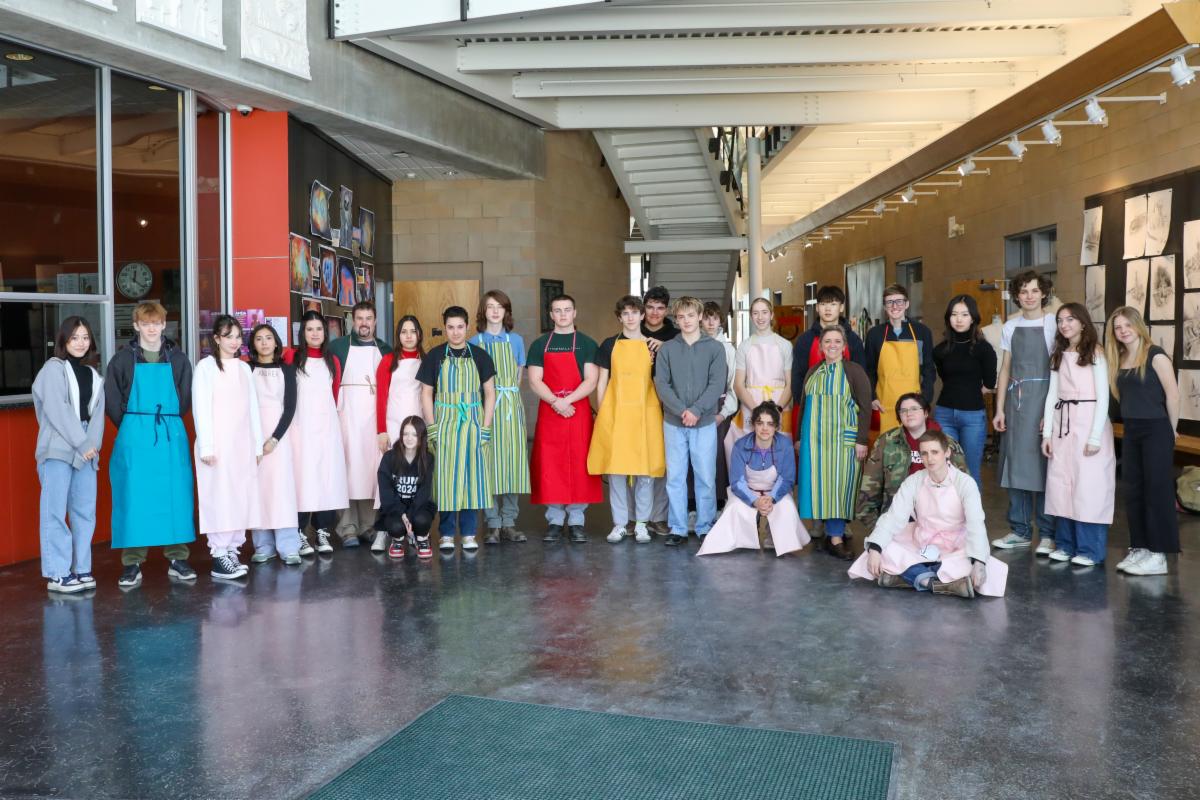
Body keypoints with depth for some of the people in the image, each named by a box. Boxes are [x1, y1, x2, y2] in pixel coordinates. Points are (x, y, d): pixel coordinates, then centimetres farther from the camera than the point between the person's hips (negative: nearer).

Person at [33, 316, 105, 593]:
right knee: (55, 511, -5)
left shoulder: (93, 374, 17)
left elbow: (98, 412, 10)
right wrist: (82, 444, -12)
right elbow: (57, 410, -9)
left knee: (85, 511, 5)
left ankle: (82, 570, 11)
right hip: (58, 450, -5)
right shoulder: (54, 368, 1)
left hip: (87, 451, 5)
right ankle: (57, 575, -3)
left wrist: (93, 444, -5)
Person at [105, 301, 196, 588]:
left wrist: (170, 422, 5)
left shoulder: (177, 359, 7)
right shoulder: (123, 359, 3)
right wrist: (130, 427, 1)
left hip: (172, 435, 2)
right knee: (133, 497, -2)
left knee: (175, 495, 2)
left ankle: (177, 558, 12)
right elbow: (112, 399, 3)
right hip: (135, 437, -1)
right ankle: (132, 563, 6)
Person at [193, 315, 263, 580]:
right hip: (217, 442, -5)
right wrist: (206, 447, -13)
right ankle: (219, 557, -3)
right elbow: (201, 408, -7)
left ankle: (232, 549, 11)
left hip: (242, 442, 5)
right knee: (220, 497, -6)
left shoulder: (244, 368, 14)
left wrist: (257, 444, 11)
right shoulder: (206, 366, -2)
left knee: (241, 496, 4)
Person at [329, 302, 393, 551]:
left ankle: (369, 526, 10)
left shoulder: (385, 349, 14)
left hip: (376, 416, 3)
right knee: (348, 467, -4)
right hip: (347, 415, -2)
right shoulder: (337, 346, 6)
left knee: (374, 469, 2)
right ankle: (348, 528, 1)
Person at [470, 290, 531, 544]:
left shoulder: (515, 340, 12)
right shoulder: (475, 342, 7)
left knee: (513, 462, 0)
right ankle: (493, 525, 4)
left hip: (511, 406, 2)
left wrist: (507, 391, 2)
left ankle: (509, 522, 9)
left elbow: (518, 377, 14)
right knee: (488, 463, -4)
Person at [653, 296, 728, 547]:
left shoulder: (715, 348, 3)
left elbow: (717, 384, -5)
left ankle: (705, 528, 13)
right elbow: (661, 384, -2)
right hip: (673, 422, 1)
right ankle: (677, 529, 10)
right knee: (675, 477, 3)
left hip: (705, 422, -1)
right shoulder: (666, 349, 6)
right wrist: (681, 411, -14)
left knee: (706, 477, 2)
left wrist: (696, 410, -15)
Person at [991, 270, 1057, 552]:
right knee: (1015, 463, 6)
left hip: (1043, 399, -4)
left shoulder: (1053, 325, -2)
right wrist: (999, 409, 7)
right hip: (1015, 399, 4)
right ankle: (1020, 530, 15)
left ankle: (1047, 533, 6)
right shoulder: (1010, 327, 12)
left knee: (1043, 464, -4)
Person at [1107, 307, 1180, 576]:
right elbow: (1123, 397, 11)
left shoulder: (1155, 355, -10)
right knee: (1132, 491, 9)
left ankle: (1159, 554, 4)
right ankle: (1139, 548, 19)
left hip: (1156, 431, -7)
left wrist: (1171, 430, -5)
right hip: (1130, 432, 7)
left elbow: (1173, 394, -11)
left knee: (1158, 491, -1)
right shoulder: (1119, 361, 9)